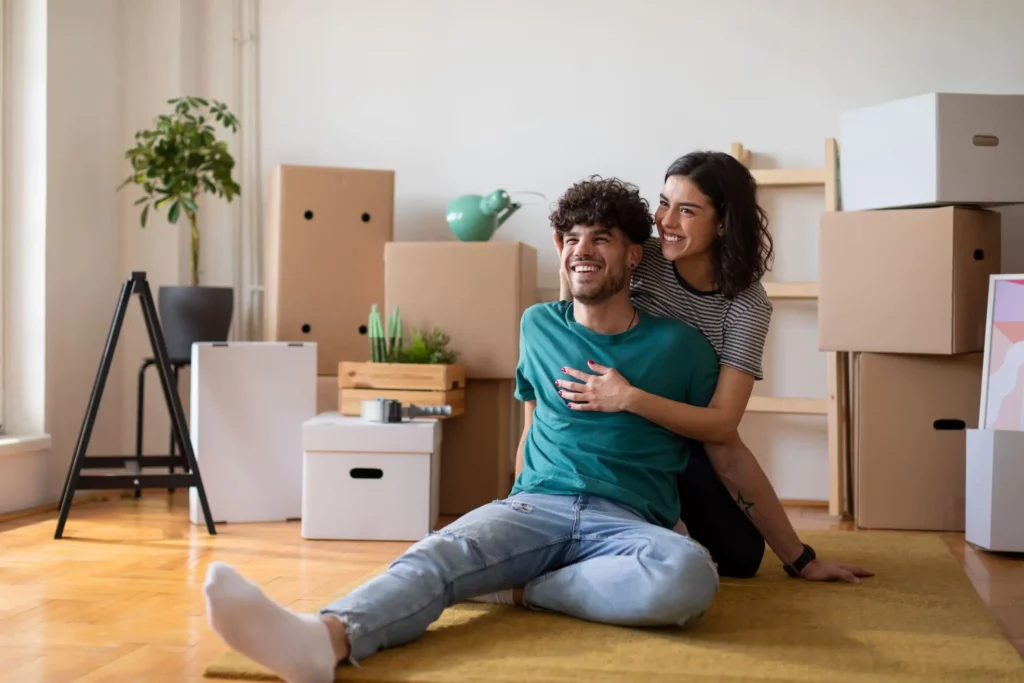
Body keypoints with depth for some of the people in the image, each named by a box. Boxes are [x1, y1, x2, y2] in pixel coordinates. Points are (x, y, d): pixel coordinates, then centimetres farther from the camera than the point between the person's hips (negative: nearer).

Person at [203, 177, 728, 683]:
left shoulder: (681, 345, 6)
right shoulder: (538, 326, 16)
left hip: (629, 522, -1)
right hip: (536, 505, 2)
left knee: (690, 574, -38)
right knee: (441, 554, -32)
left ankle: (517, 589, -24)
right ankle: (323, 639, -59)